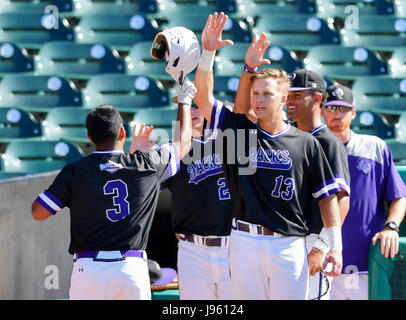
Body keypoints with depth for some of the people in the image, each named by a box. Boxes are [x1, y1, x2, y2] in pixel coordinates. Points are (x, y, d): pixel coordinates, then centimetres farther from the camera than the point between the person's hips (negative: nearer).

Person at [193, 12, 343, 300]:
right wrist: (208, 51, -10)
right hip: (245, 241, 2)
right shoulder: (239, 130, 8)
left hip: (289, 243, -2)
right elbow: (203, 98, 0)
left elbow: (327, 196, 4)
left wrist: (336, 246, -3)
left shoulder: (306, 143, 4)